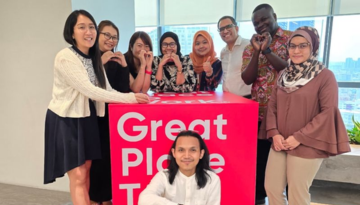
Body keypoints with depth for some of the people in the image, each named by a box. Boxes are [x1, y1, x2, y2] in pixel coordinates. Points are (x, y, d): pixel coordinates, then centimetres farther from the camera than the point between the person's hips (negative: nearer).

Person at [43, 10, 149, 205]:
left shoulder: (94, 58, 6)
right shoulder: (65, 57, -18)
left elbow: (106, 90, -1)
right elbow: (89, 91, -25)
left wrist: (132, 98, -16)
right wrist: (128, 97, -26)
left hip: (87, 119, 7)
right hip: (65, 121, -7)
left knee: (86, 170, 13)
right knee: (78, 176, -2)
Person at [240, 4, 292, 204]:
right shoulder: (251, 47, 8)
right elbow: (247, 79, -4)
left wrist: (268, 50, -17)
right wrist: (257, 50, -13)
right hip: (260, 112, 4)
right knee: (258, 156, 13)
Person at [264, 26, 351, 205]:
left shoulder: (325, 76, -6)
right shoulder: (284, 75, 11)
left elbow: (328, 112, -12)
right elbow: (272, 105, 9)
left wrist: (299, 137, -14)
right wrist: (274, 133, -4)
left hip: (306, 146, -5)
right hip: (280, 143, 5)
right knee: (271, 188, 11)